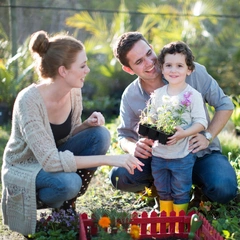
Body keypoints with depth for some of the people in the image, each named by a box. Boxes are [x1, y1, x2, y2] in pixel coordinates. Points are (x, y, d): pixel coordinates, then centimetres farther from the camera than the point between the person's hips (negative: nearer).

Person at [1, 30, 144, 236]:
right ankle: (40, 200, -1)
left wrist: (88, 124, -19)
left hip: (52, 159, 7)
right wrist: (108, 159, -36)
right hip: (23, 169, -7)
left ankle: (67, 202, 0)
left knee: (100, 134, -17)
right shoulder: (29, 101, -31)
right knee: (69, 182, -36)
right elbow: (50, 161, -35)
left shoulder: (74, 92, -10)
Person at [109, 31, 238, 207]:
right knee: (119, 176, -23)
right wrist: (132, 147, -18)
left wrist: (207, 136, -18)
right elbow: (125, 135, 6)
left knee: (223, 189, -31)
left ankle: (199, 185, 8)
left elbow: (224, 105, -5)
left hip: (200, 153, -1)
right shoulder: (130, 97, -5)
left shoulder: (192, 72, -14)